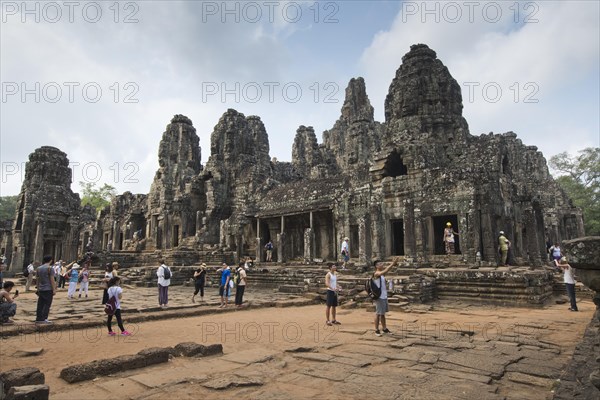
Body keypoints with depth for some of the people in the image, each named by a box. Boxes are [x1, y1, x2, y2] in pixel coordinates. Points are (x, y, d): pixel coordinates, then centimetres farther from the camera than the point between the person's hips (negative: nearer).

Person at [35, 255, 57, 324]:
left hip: (41, 289, 7)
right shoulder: (50, 268, -10)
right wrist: (54, 290, -11)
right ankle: (43, 319, -8)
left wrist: (38, 289, 22)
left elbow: (38, 280, 15)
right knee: (47, 304, -4)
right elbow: (52, 280, -13)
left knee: (40, 304, 9)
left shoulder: (39, 268, 11)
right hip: (48, 289, -7)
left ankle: (38, 319, 11)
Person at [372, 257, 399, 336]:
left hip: (384, 296, 9)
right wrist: (392, 264, -28)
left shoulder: (382, 273, 11)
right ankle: (377, 330, 7)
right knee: (378, 313, -1)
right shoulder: (376, 274, -15)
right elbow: (385, 271, -30)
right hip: (379, 297, -9)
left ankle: (384, 328, 25)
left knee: (383, 313, 16)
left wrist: (393, 264, -17)